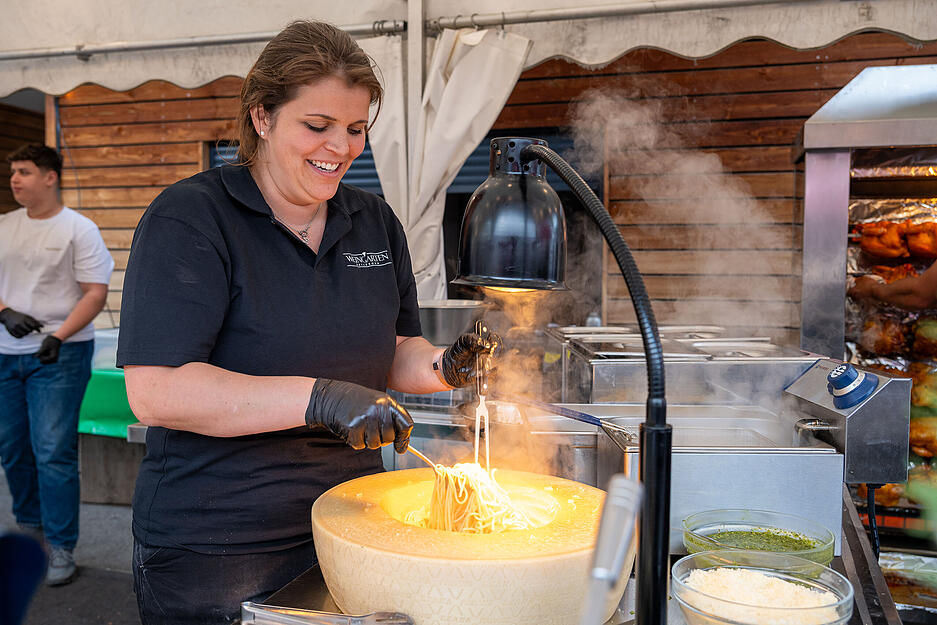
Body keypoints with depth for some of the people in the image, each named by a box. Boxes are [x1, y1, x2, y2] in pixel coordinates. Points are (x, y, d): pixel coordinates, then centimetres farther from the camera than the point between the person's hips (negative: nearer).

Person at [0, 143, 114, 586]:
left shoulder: (79, 229, -5)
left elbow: (96, 293, -10)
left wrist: (59, 336, -21)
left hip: (58, 354, -6)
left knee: (53, 452, -7)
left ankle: (60, 548, 3)